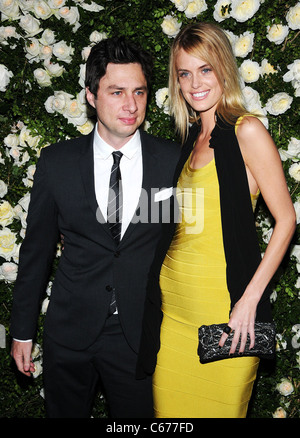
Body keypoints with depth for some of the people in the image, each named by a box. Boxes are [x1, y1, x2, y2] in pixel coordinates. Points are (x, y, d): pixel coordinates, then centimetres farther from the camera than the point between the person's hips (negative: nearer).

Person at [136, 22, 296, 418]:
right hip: (173, 301, 6)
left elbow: (286, 219, -11)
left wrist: (249, 299, -16)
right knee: (170, 408, 14)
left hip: (224, 304, -6)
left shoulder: (246, 130, -8)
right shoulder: (192, 138, 12)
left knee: (219, 407, 8)